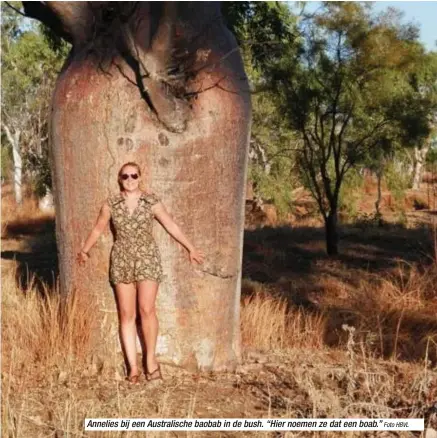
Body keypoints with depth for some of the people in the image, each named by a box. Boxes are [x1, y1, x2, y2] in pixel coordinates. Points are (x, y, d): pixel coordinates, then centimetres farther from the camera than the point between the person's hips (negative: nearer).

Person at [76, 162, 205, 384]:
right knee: (126, 314, 1)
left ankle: (151, 359, 8)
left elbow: (171, 226, 4)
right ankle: (132, 366, 8)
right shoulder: (111, 203, 1)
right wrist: (84, 251, 24)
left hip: (147, 259, -2)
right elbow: (98, 229, 15)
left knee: (147, 310, -10)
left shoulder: (151, 201, -2)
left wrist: (191, 249, 8)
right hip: (122, 261, 2)